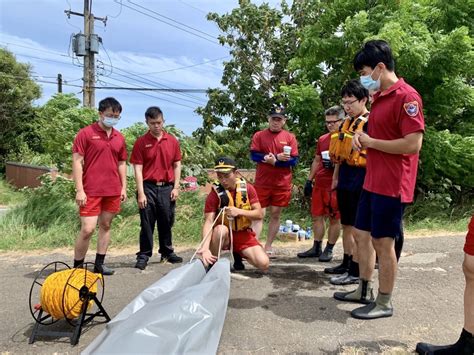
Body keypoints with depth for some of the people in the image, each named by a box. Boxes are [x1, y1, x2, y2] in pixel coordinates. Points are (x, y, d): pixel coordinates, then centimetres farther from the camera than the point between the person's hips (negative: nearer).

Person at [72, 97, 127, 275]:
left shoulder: (119, 138, 11)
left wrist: (124, 187, 11)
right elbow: (77, 162, -6)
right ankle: (77, 266, 11)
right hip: (91, 192, -5)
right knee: (87, 229, -6)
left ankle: (99, 264, 21)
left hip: (113, 191, 5)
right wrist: (79, 190, -12)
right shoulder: (86, 133, -4)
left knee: (106, 226, 10)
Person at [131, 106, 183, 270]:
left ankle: (167, 252, 27)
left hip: (167, 187, 3)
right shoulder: (141, 142, -3)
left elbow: (177, 165, 9)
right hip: (148, 187, -3)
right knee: (147, 223, 3)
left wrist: (176, 187, 1)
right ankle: (144, 255, 13)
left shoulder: (172, 141, 5)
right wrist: (141, 193, -12)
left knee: (167, 222, 12)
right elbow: (138, 168, -6)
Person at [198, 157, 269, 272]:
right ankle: (212, 264, -12)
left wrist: (239, 211, -26)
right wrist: (205, 247, -40)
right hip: (223, 234, -2)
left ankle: (238, 255, 15)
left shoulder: (247, 188, -7)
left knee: (264, 264, -16)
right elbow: (208, 222, -24)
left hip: (244, 234, 2)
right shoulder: (214, 194, -15)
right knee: (221, 229, -38)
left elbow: (259, 214, -8)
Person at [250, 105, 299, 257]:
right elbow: (254, 155, -8)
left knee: (275, 214, 7)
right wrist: (278, 157, -16)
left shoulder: (290, 137, 4)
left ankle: (268, 246, 17)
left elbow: (294, 160, -1)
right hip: (262, 182, -1)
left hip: (282, 183, 1)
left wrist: (274, 161, -14)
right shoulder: (259, 135, 3)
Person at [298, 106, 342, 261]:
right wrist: (309, 180, 16)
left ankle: (329, 250, 12)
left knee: (334, 218, 2)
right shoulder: (322, 139, 14)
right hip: (319, 184, 7)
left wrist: (336, 163, -20)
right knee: (317, 216, 9)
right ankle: (316, 248, 19)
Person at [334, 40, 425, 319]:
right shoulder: (379, 97, 15)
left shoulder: (407, 96, -15)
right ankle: (364, 291, 31)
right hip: (372, 181, 10)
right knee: (362, 234, 15)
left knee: (383, 243, 1)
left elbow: (413, 144, -22)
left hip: (392, 186, -9)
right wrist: (362, 138, 3)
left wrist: (370, 142, -14)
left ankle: (384, 304, 18)